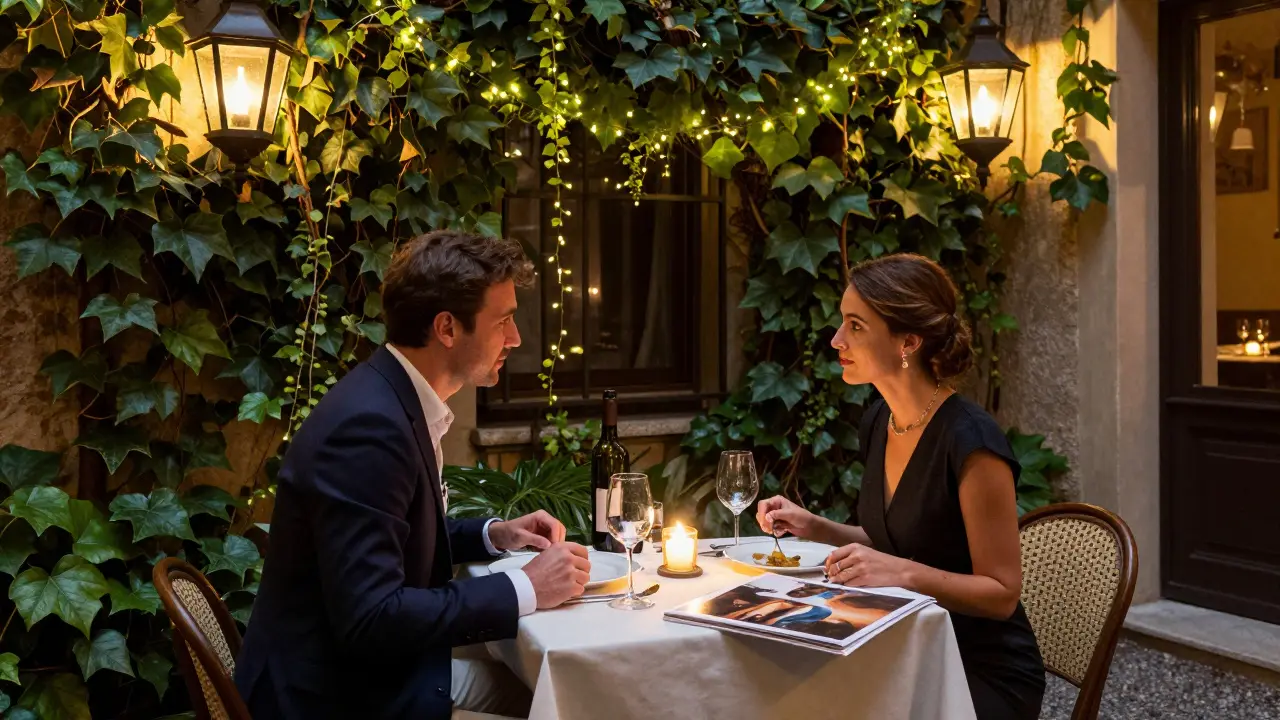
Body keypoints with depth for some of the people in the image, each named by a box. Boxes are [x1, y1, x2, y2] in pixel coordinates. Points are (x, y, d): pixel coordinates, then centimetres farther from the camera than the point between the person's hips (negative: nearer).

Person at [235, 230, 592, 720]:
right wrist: (524, 589, -22)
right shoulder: (368, 424, -25)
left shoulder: (400, 400, 4)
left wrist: (493, 535, 4)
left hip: (370, 664, 9)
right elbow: (370, 618, -29)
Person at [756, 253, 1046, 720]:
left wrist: (903, 573, -29)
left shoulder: (970, 441, -22)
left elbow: (1001, 593, -16)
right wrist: (815, 528, 2)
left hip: (985, 676, -6)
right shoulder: (878, 421, 1)